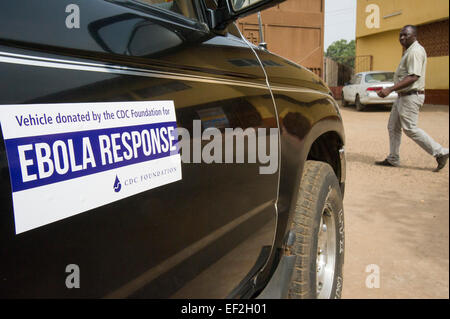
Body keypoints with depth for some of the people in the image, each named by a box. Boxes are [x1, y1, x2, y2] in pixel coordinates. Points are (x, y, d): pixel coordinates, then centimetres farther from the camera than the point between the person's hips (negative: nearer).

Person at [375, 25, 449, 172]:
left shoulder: (415, 51, -16)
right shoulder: (409, 51, 16)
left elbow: (413, 77, -26)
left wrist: (390, 89, -31)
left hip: (411, 96, -11)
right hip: (403, 96, 11)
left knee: (410, 129, -8)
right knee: (393, 127, 11)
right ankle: (393, 159, 19)